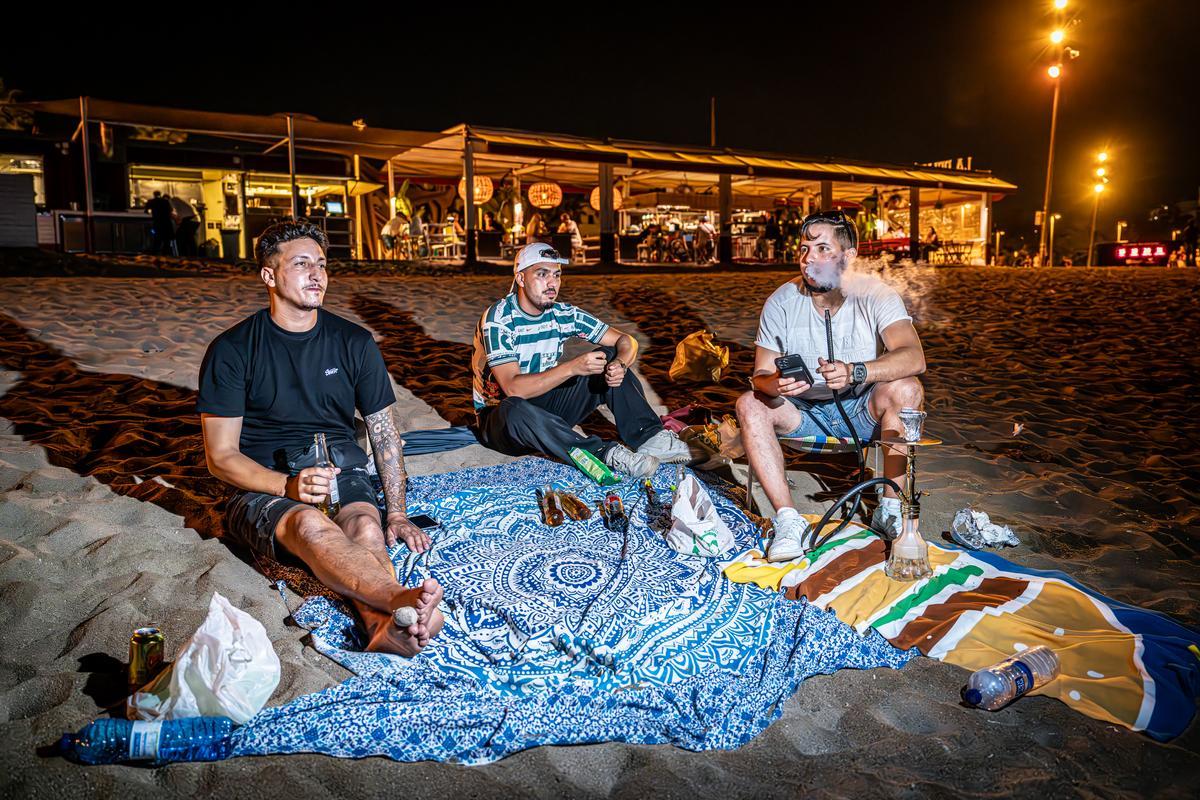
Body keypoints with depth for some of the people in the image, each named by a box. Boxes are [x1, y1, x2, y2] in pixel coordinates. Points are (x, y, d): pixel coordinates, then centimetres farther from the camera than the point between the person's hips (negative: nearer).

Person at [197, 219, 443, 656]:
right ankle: (402, 599, -61)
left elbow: (384, 431, 10)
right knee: (311, 526, -38)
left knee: (367, 527, -33)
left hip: (342, 469, 3)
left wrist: (397, 513, 0)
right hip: (264, 484, -3)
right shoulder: (232, 350, -1)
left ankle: (382, 624, -59)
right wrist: (288, 486, -21)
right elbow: (221, 456, -2)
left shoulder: (354, 342, 7)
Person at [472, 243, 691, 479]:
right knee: (515, 410, -42)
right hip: (499, 416, -5)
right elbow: (513, 389, -31)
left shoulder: (563, 314, -3)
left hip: (546, 405, 6)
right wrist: (572, 368, -39)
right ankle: (606, 454, -35)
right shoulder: (498, 319, -20)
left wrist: (619, 365, -24)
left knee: (610, 358, -7)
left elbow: (626, 341, 0)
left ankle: (649, 438, -20)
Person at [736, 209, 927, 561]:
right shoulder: (781, 302, -9)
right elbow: (761, 376, -12)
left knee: (905, 389, -29)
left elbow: (914, 358, -28)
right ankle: (787, 519, -26)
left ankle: (890, 508, -20)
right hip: (802, 414, 1)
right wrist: (775, 384, -38)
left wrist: (855, 372, -46)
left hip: (862, 411, -1)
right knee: (749, 404, -25)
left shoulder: (876, 297, -13)